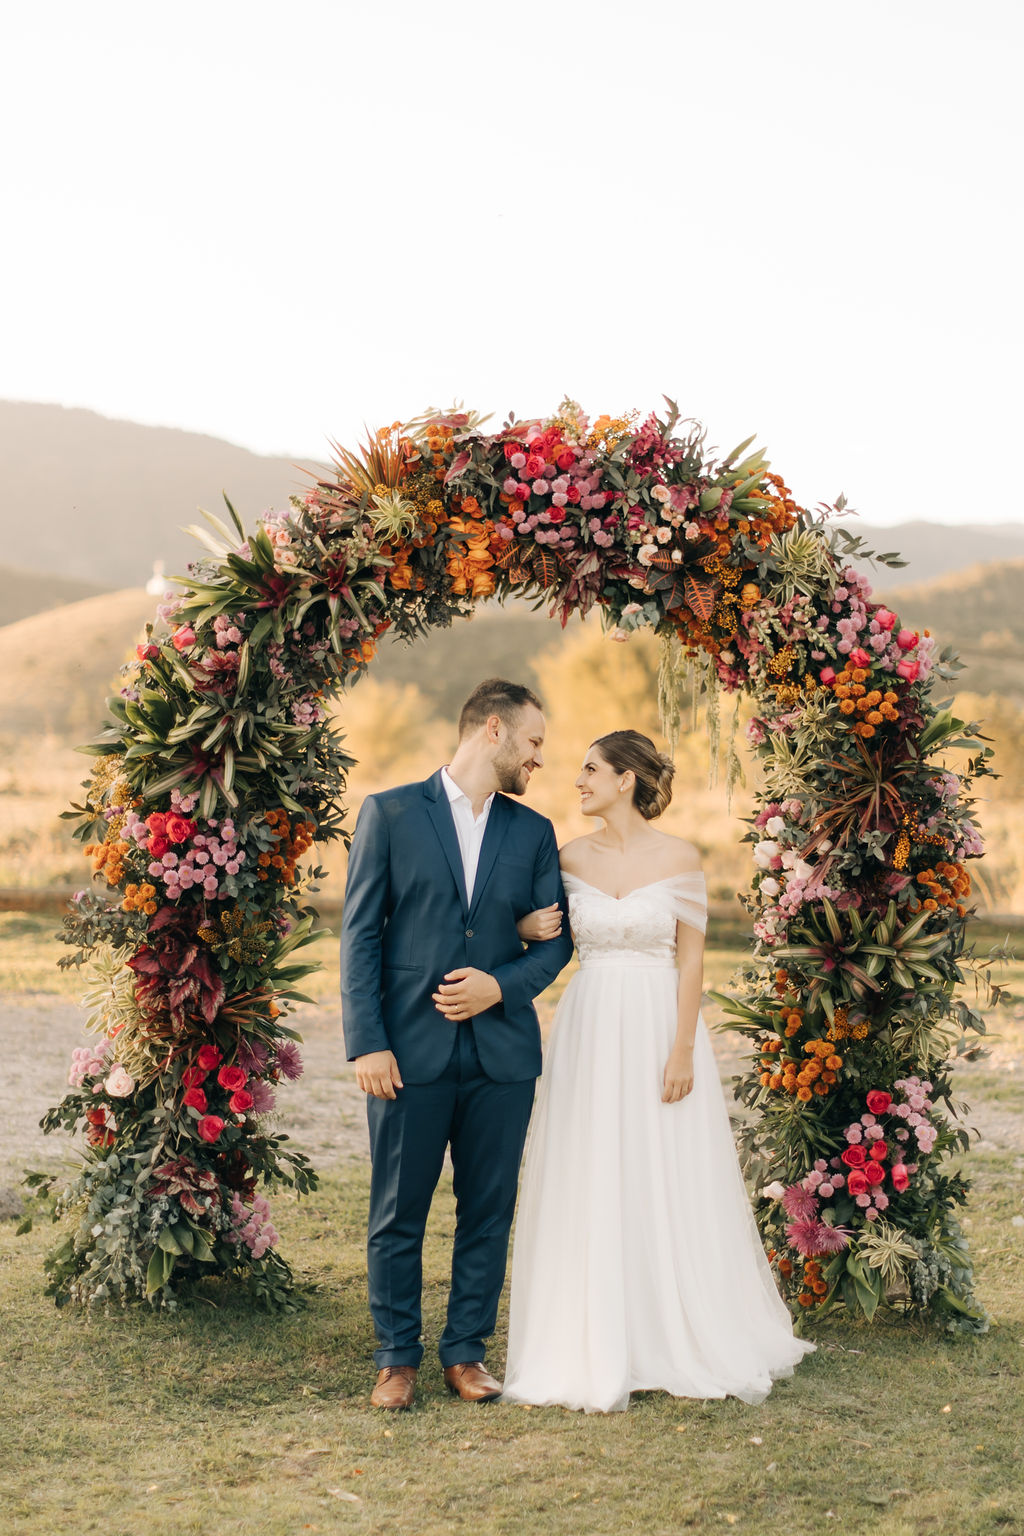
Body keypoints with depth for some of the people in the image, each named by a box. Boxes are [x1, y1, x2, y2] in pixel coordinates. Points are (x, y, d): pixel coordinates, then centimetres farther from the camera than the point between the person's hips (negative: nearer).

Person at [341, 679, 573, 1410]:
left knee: (489, 1212, 8)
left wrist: (502, 986, -9)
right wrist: (367, 1043, -10)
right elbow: (360, 934, -2)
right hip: (412, 1049, -3)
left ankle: (467, 1352, 21)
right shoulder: (390, 814, 1)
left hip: (502, 1050, 3)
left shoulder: (534, 832, 11)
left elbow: (555, 939, 10)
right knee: (398, 1213, 4)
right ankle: (398, 1358, 17)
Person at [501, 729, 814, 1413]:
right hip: (590, 1030, 3)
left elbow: (691, 958, -5)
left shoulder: (679, 857, -5)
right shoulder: (572, 856, 5)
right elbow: (548, 928, 16)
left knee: (668, 1185, 3)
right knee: (591, 1186, 4)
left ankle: (682, 1340, 18)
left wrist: (682, 1049, -11)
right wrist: (529, 928, -8)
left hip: (660, 1028, -3)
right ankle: (598, 1348, 14)